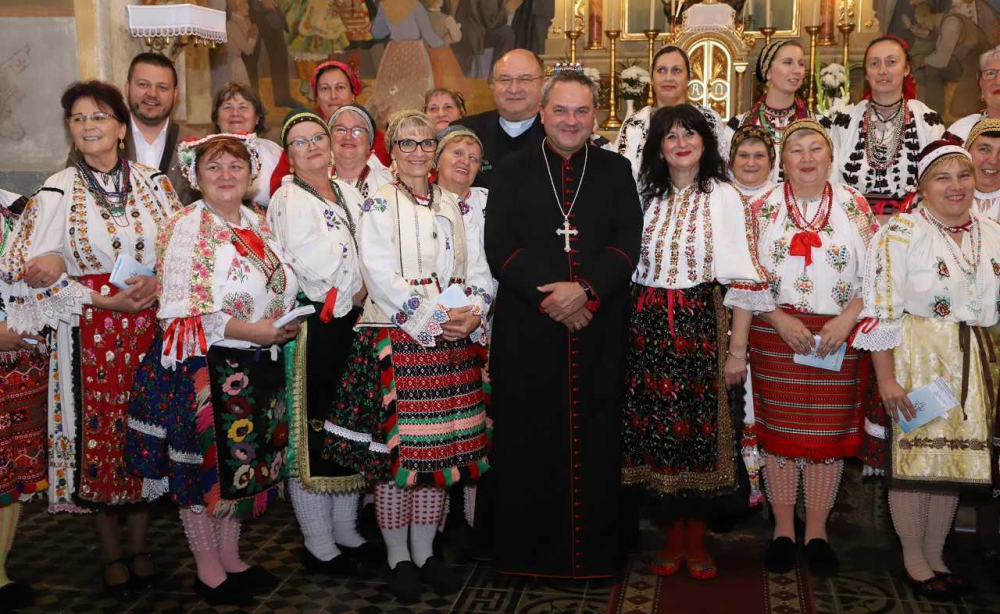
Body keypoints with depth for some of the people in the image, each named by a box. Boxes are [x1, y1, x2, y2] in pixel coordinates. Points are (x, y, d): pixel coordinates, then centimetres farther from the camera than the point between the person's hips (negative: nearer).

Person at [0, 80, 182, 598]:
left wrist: (159, 283, -13)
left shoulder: (153, 183, 5)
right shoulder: (58, 192, -1)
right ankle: (111, 551, 22)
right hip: (89, 334, -1)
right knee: (98, 436, 5)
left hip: (150, 328, 2)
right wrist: (102, 301, -12)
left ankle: (139, 544, 24)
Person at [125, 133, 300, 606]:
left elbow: (277, 289, 19)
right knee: (204, 467, 5)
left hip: (256, 369, 7)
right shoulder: (187, 226, -12)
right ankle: (210, 573, 20)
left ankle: (231, 558, 31)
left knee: (243, 464, 15)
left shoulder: (258, 223, 10)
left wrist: (284, 327, -3)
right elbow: (180, 311, -20)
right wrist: (253, 330, -22)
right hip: (202, 369, -7)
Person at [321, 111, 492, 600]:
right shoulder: (378, 206, 0)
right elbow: (382, 279, -11)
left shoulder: (455, 207, 14)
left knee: (442, 445, 6)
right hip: (394, 341, -4)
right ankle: (398, 557, 14)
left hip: (454, 345, 4)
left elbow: (480, 274, 9)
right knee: (394, 447, -2)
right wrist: (437, 318, -18)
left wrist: (472, 316, -11)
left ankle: (425, 552, 20)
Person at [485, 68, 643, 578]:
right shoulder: (512, 170, 9)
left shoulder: (616, 170, 12)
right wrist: (547, 295, -12)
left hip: (600, 330, 1)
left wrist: (584, 288, -15)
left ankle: (595, 551, 17)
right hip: (527, 330, 0)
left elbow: (628, 243, 1)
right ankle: (528, 550, 17)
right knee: (527, 442, 4)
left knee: (595, 440, 4)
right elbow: (499, 247, -1)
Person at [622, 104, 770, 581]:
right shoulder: (645, 197, 10)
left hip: (701, 325, -3)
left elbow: (738, 273, -6)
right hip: (648, 324, 3)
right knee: (656, 427, 4)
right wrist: (628, 325, 8)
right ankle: (673, 536, 19)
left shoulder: (723, 197, -1)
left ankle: (696, 539, 16)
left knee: (701, 426, 1)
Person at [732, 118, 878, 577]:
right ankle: (783, 530, 18)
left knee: (829, 434, 4)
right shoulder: (763, 208, 5)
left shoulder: (855, 206, 6)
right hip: (776, 334, 0)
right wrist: (781, 319, -11)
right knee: (779, 431, 4)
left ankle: (817, 531, 19)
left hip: (838, 338, 1)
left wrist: (846, 319, -10)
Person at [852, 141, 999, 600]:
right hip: (915, 359, -5)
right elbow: (881, 311, -13)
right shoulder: (900, 234, -9)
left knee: (954, 457, 11)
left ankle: (936, 553, 28)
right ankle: (913, 558, 19)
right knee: (913, 457, 1)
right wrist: (886, 377, -17)